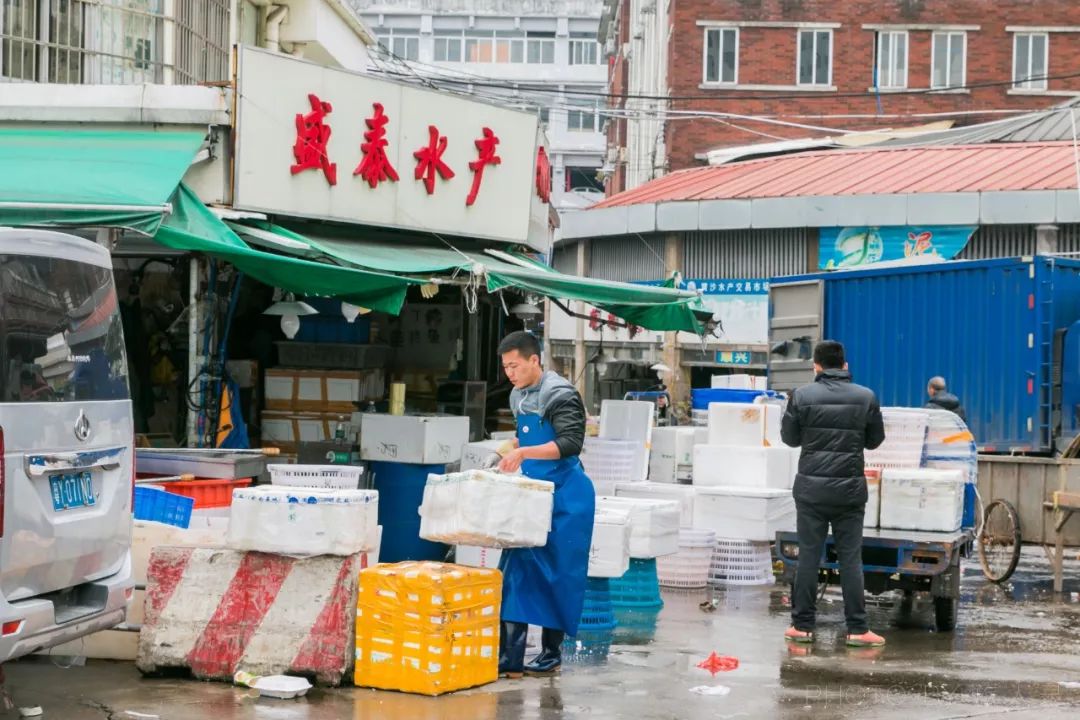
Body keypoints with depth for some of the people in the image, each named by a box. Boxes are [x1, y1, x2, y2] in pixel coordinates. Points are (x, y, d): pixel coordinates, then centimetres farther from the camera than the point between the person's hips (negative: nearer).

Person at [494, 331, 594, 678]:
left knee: (555, 574, -4)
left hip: (564, 496, -8)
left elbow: (571, 443, -24)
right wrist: (513, 454, 11)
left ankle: (552, 653, 4)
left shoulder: (560, 395, -13)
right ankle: (510, 656, 4)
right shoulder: (520, 397, 14)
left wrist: (524, 453, -32)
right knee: (516, 569, 3)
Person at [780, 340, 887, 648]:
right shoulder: (866, 397, -1)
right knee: (851, 558, 3)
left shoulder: (802, 396, -5)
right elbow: (875, 440, 9)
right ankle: (857, 628, 2)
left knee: (808, 556, 5)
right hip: (850, 487, 1)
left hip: (811, 486, 0)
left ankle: (802, 625, 7)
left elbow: (790, 437, 5)